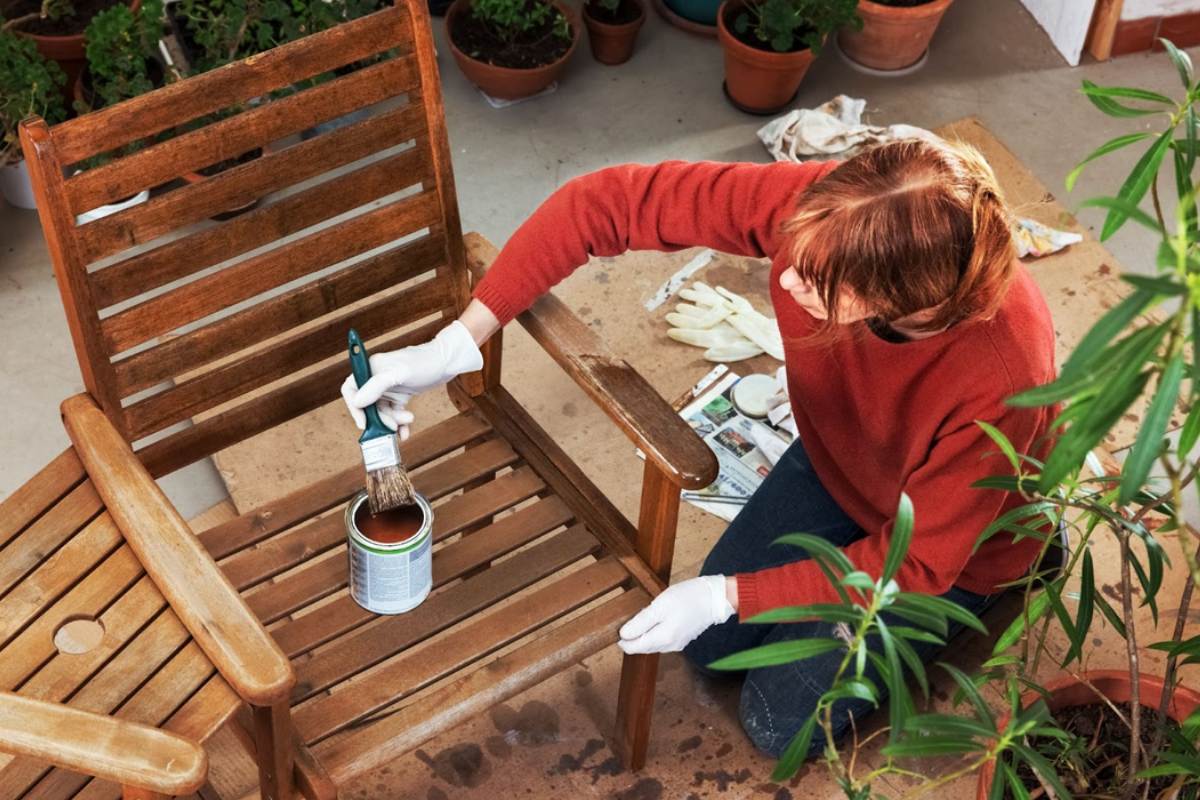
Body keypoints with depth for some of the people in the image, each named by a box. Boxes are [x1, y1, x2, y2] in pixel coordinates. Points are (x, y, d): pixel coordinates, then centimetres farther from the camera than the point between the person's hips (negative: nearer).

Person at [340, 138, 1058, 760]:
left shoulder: (1002, 378, -45)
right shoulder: (820, 210, -36)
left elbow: (911, 565, -29)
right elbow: (607, 203, -30)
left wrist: (727, 595, -29)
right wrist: (456, 344, -33)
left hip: (944, 542, -4)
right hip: (835, 465, 5)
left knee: (783, 722, 3)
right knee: (708, 645, 11)